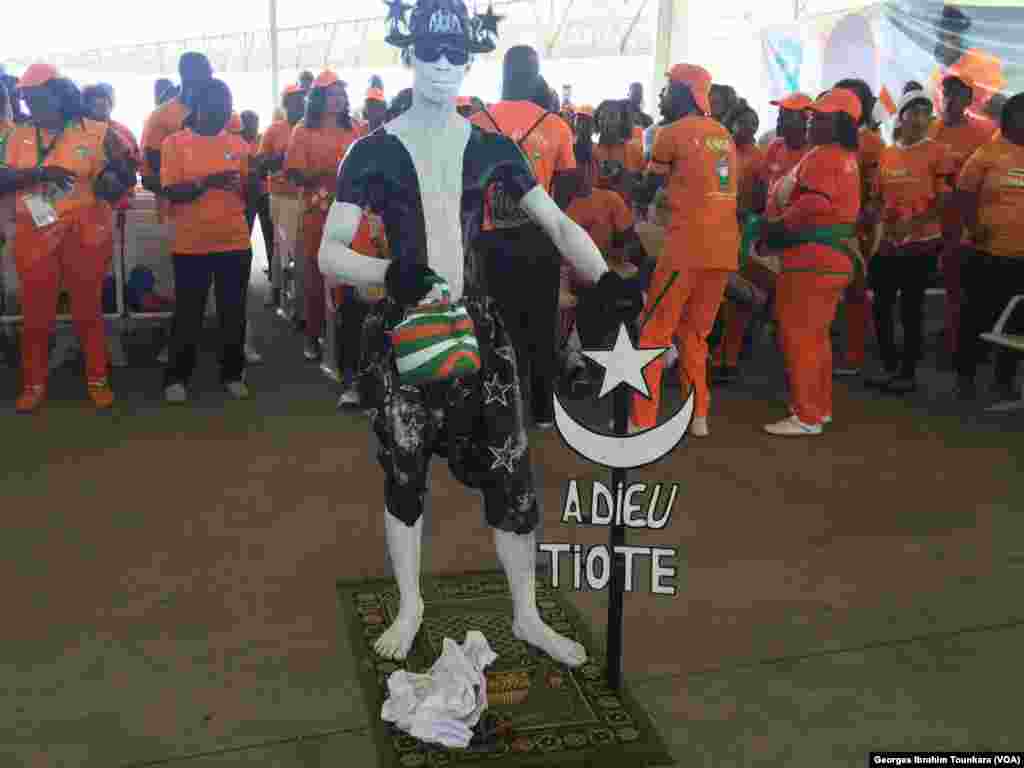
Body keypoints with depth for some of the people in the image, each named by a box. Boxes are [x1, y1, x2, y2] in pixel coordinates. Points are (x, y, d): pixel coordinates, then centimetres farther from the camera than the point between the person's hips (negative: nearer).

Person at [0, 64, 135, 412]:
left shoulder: (98, 133, 1)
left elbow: (128, 173, 6)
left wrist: (112, 180, -15)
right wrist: (38, 172, -19)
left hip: (85, 235, -2)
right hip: (34, 237, 2)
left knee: (89, 310, 6)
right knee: (35, 313, 7)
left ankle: (97, 380, 17)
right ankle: (34, 384, 18)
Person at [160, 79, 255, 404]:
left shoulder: (238, 144, 8)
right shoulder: (174, 143, -1)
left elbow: (249, 192, 11)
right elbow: (171, 192, -9)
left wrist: (255, 174, -10)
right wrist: (206, 182, -24)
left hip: (235, 242, 3)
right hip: (190, 245, -2)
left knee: (233, 313, 9)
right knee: (188, 314, 5)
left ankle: (233, 374, 22)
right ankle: (176, 377, 17)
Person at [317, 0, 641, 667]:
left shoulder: (492, 148, 4)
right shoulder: (374, 151, -2)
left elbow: (557, 223, 2)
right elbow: (331, 253, -8)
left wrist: (603, 278, -16)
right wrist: (392, 272, -29)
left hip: (477, 326, 2)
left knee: (511, 474, 2)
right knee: (404, 475, 10)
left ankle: (527, 616, 22)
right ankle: (410, 607, 33)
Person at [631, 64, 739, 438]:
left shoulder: (673, 132, -2)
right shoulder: (724, 134, 17)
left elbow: (647, 189, 9)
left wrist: (636, 206, 29)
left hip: (687, 245, -6)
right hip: (724, 247, 7)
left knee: (654, 333, 1)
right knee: (695, 333, 17)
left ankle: (642, 423, 1)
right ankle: (698, 416, 17)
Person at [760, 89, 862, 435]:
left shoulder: (822, 156, -13)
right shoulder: (846, 156, 19)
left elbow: (812, 206, -24)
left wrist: (775, 225, -11)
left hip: (813, 257, -11)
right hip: (833, 256, 11)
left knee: (798, 335, -6)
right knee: (815, 334, 18)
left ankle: (806, 417, -3)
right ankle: (820, 406, 27)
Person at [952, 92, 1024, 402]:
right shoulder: (988, 153, -2)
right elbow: (964, 193, 0)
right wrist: (973, 227, -11)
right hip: (987, 253, -3)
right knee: (978, 315, 5)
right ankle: (965, 376, 18)